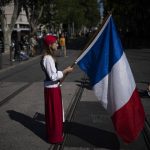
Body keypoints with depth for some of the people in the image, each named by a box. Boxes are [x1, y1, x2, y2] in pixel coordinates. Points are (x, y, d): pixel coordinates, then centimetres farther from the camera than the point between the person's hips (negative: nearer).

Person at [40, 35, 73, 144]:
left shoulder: (48, 57, 9)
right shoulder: (48, 58, -22)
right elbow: (53, 76, -24)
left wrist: (62, 73, 6)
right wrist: (66, 71, -17)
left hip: (53, 87, 10)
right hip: (52, 88, -10)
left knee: (56, 111, 21)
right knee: (54, 112, 3)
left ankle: (55, 133, 37)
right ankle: (55, 137, 17)